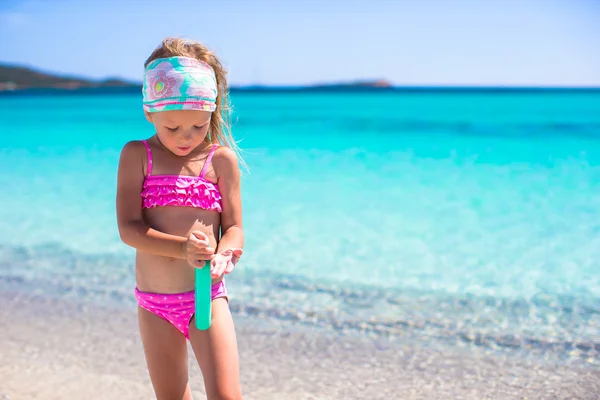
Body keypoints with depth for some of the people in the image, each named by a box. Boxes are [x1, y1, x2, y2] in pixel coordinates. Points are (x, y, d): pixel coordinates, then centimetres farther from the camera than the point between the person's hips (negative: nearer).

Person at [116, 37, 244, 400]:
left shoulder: (222, 159, -3)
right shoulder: (137, 156, -3)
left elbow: (234, 229, -3)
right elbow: (128, 227, -11)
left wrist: (223, 256, -26)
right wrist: (182, 247, -26)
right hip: (155, 304, 2)